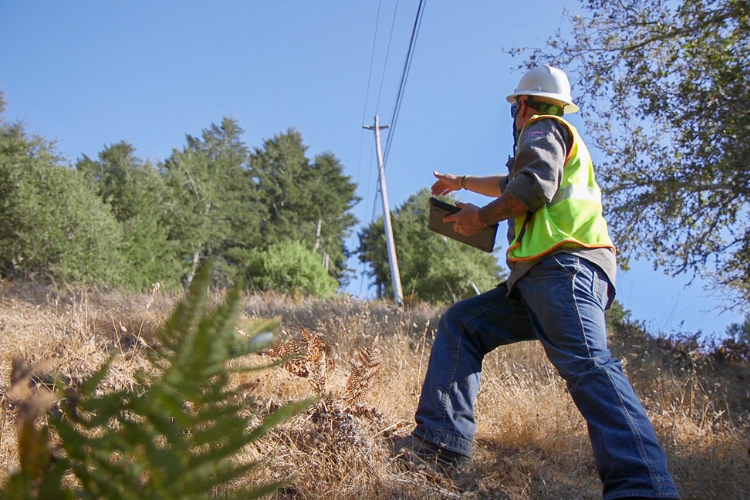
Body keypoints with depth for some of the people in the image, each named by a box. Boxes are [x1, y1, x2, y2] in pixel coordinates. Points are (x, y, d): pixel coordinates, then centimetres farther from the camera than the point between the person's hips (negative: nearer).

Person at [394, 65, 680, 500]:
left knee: (587, 365, -28)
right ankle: (443, 439, -1)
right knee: (461, 323, 8)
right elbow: (512, 184, 56)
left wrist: (482, 216, 0)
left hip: (565, 266, -10)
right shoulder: (560, 140, 39)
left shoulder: (542, 130, 9)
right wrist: (462, 182, 68)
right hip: (539, 281, 10)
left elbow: (535, 184, -13)